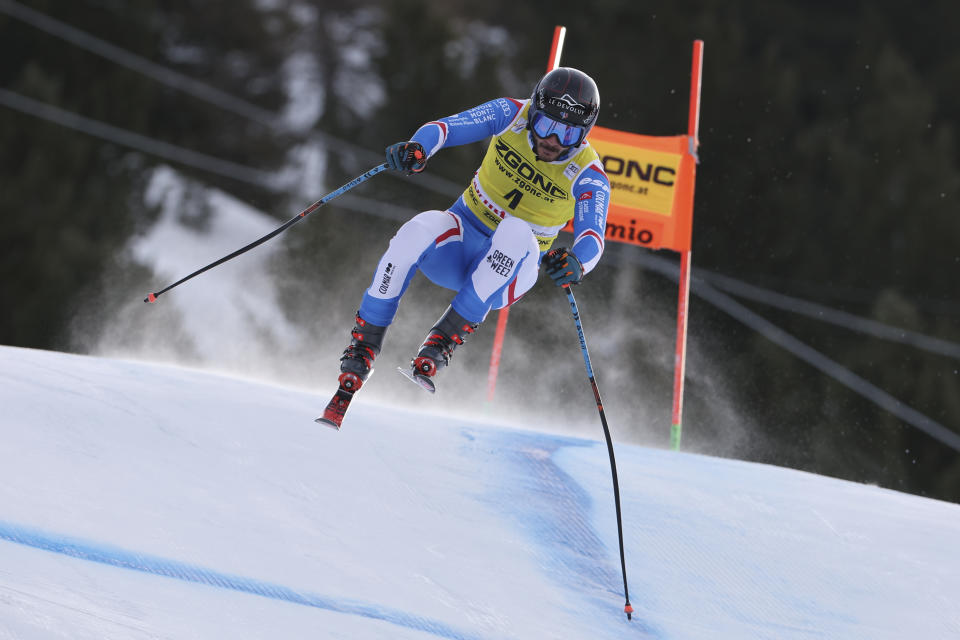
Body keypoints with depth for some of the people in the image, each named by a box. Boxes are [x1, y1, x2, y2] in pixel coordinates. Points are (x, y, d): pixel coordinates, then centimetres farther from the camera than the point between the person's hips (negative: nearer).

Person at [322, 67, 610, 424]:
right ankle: (363, 346, -25)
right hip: (461, 241, 1)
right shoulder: (512, 115, -8)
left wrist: (576, 264, -49)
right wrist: (417, 149, -39)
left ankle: (444, 341, -35)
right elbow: (447, 127, -16)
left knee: (516, 231, -37)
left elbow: (592, 240, -25)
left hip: (509, 272, -1)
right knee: (419, 230, -34)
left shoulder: (588, 176, -13)